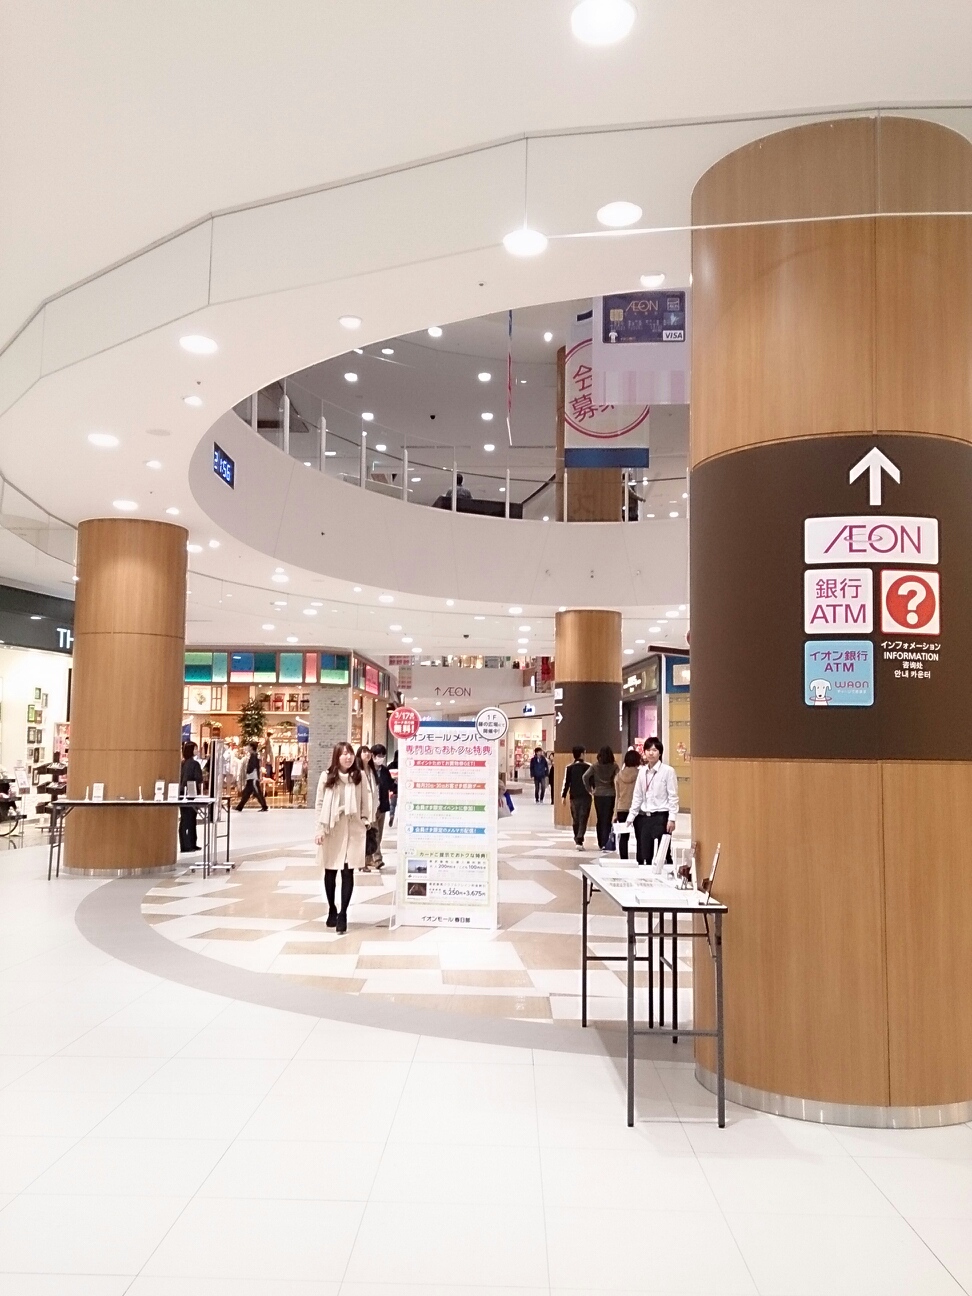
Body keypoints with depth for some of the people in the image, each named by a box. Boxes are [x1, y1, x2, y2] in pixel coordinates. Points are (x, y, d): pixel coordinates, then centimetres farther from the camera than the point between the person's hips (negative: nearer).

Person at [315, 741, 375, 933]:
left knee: (348, 873, -4)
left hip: (352, 830, 0)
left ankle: (342, 914, 3)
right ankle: (332, 910, 26)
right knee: (330, 872, 10)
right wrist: (320, 829, -1)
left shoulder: (360, 777, 1)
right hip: (331, 829, 1)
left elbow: (367, 802, 6)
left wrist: (365, 822, -2)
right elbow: (320, 804, 2)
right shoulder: (326, 776, 0)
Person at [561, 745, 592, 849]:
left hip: (574, 797, 2)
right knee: (583, 820, -3)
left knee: (575, 819, 15)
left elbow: (566, 782, 0)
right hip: (586, 796, -2)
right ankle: (579, 841, -16)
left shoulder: (569, 768, 0)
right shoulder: (588, 767, -4)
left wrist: (563, 795, 5)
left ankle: (577, 840, 24)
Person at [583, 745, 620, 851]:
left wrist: (590, 789, 0)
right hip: (610, 794, -2)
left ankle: (600, 844, 19)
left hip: (598, 795, 2)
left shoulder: (595, 766, -1)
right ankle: (605, 844, -6)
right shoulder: (614, 766, -5)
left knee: (599, 820, 13)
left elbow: (585, 777, -9)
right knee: (607, 820, 2)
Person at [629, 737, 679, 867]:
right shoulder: (642, 771, 9)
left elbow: (673, 796, -7)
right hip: (644, 817, 5)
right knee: (644, 855, 7)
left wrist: (671, 819, -12)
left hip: (661, 817, -5)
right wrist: (631, 816, 10)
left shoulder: (668, 771, -7)